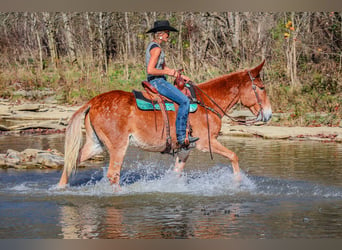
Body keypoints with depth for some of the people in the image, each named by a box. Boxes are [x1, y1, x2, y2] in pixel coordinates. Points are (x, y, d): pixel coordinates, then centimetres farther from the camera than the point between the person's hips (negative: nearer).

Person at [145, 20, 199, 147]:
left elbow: (163, 67, 22)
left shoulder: (152, 46, 17)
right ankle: (181, 136, -18)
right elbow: (150, 70, -25)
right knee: (184, 101, -18)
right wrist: (168, 72, -15)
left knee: (185, 99, 16)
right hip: (157, 81, -11)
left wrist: (180, 76, 15)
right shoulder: (156, 48, -16)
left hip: (158, 81, 11)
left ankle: (183, 134, 11)